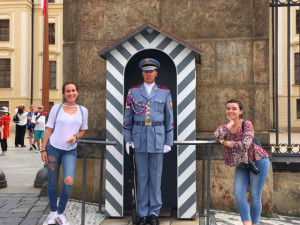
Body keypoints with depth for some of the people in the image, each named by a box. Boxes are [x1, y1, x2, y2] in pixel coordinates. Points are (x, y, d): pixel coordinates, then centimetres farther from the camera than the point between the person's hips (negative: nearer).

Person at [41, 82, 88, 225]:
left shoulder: (83, 110, 5)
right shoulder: (56, 108, 1)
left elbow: (83, 130, 14)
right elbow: (49, 130, 3)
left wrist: (75, 137, -8)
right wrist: (43, 149, -2)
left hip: (71, 151, 0)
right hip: (53, 148, 0)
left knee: (69, 181, -15)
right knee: (52, 182, 7)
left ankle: (60, 213, 5)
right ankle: (53, 212, 26)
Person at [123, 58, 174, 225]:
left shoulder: (165, 92, 4)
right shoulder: (133, 92, 5)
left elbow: (169, 119, 3)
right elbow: (128, 117, 7)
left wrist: (169, 142, -1)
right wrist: (127, 139, 0)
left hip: (158, 139, 0)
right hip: (140, 138, 1)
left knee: (156, 176, 4)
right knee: (142, 176, 5)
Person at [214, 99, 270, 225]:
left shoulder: (247, 124, -13)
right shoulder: (225, 127, 0)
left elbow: (245, 145, -28)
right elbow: (217, 136, -25)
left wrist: (225, 142, -20)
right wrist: (230, 123, -17)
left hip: (258, 162, -4)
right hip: (241, 165, 5)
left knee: (255, 196, -2)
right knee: (238, 193, -10)